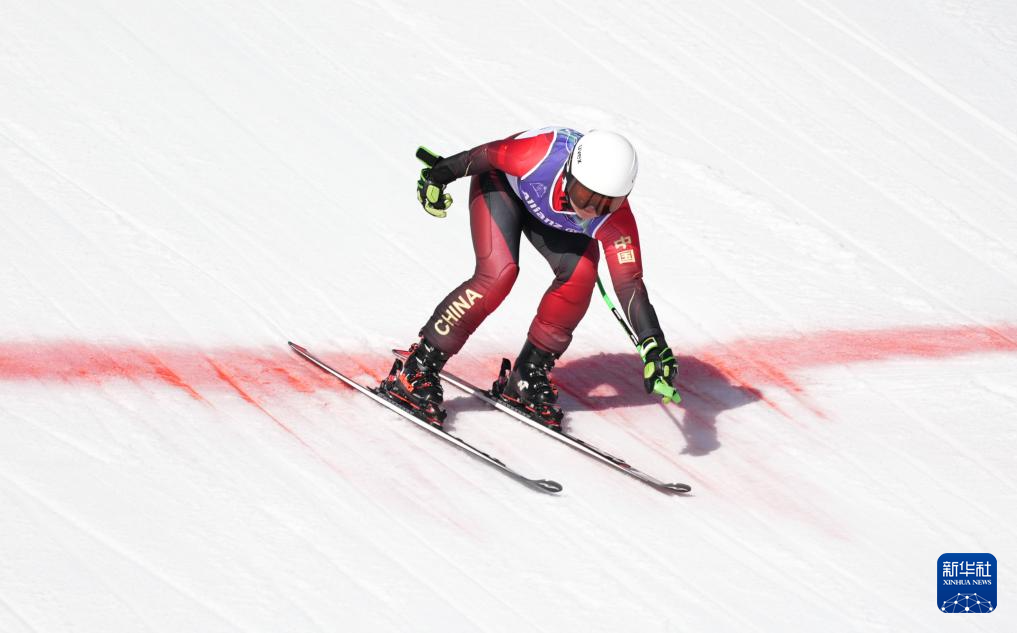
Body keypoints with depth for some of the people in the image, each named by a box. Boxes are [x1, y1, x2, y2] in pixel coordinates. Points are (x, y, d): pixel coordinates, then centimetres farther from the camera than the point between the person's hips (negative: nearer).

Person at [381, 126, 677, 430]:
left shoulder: (614, 216, -33)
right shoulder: (543, 157, -43)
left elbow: (630, 284, -33)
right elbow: (489, 154, -24)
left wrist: (654, 346, -43)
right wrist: (441, 174, -10)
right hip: (502, 183, -3)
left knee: (579, 274, -19)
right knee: (498, 274, -23)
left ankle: (529, 376, -1)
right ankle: (415, 371, -15)